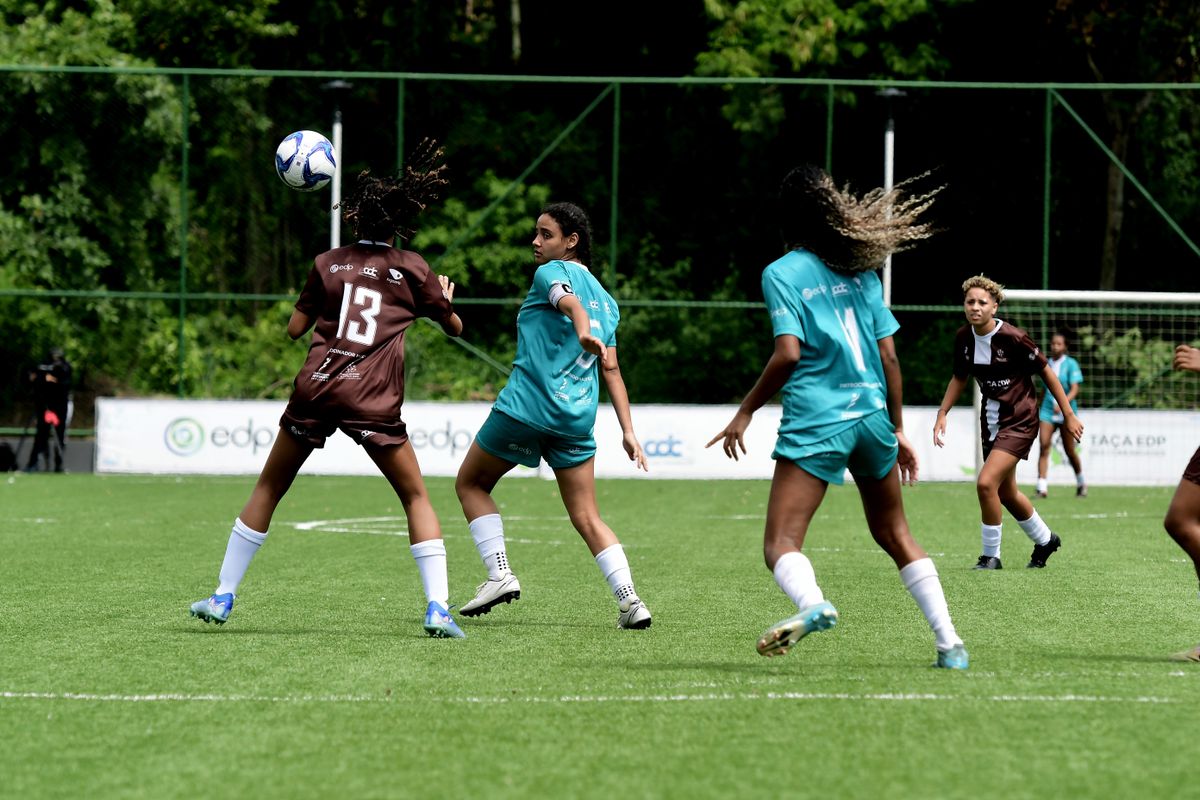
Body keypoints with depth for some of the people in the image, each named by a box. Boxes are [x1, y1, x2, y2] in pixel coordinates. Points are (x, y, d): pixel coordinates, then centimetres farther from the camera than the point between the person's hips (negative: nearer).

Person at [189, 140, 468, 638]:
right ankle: (438, 610, -5)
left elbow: (294, 329, 13)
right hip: (373, 402, -1)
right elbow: (454, 328, 17)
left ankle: (223, 597, 16)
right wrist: (445, 296, 38)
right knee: (416, 498, 9)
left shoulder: (328, 264, 9)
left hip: (316, 390, 1)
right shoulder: (412, 271, 6)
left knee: (269, 488, 16)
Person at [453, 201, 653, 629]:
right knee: (587, 518, 8)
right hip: (578, 417, 6)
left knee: (470, 483, 15)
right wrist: (628, 431, 13)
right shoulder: (606, 300, 20)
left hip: (526, 403, -6)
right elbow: (611, 370, 16)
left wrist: (583, 331, -45)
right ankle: (629, 599, -9)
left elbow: (570, 301, -23)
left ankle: (499, 573, 2)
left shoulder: (552, 272, 1)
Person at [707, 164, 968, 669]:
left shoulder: (782, 273, -2)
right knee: (894, 534, 20)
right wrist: (897, 429, 18)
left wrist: (745, 412, -4)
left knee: (780, 543, -9)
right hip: (871, 417, 5)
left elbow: (788, 353, -14)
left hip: (816, 423, -5)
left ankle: (812, 604, -41)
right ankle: (950, 643, 15)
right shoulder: (861, 271, 12)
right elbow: (888, 356, 11)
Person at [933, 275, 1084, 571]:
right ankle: (1045, 541, 43)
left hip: (1019, 421, -7)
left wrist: (1069, 415, -6)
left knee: (986, 482, -21)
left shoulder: (1013, 338, -21)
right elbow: (959, 378, 14)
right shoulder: (963, 338, -3)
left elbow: (1046, 372, -10)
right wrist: (942, 414, 5)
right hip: (991, 421, 7)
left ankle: (991, 556, -5)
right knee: (1007, 494, 17)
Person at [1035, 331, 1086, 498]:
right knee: (1043, 446, -14)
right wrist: (1039, 410, 20)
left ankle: (1081, 483, 31)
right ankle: (1042, 487, -18)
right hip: (1047, 411, 3)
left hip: (1066, 412, -3)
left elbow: (1074, 390, -14)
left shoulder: (1071, 364, -5)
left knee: (1069, 451, 7)